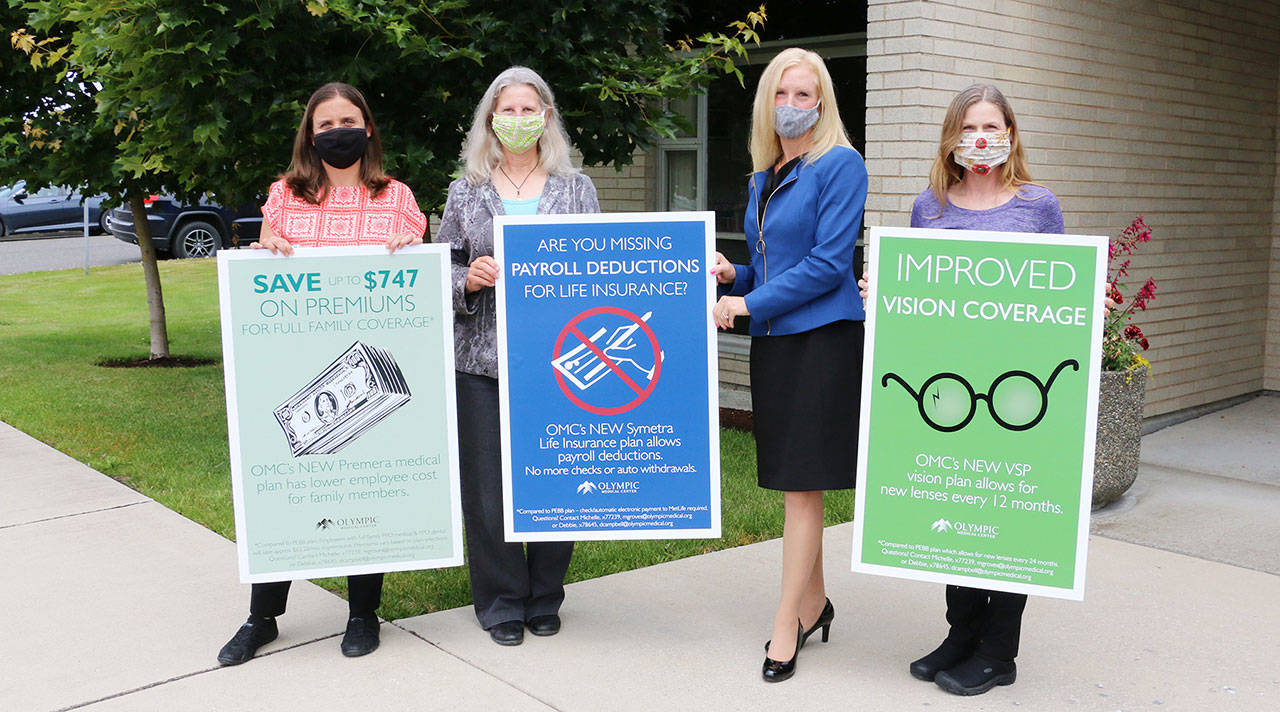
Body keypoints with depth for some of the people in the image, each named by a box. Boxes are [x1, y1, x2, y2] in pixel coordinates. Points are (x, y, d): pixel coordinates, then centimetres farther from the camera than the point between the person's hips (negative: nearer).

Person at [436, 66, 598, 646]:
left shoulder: (577, 187, 10)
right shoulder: (467, 191, 10)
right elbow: (441, 270, 10)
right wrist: (469, 278, -10)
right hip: (483, 357, 0)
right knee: (488, 482, 2)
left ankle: (544, 598, 23)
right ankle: (502, 603, 19)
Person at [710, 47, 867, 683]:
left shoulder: (839, 165, -7)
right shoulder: (761, 179, 16)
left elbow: (828, 263, -15)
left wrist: (750, 302, -13)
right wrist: (732, 277, 2)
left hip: (823, 338, -7)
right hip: (772, 342, 7)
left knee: (803, 486, -4)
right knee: (791, 482, 13)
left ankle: (786, 624, 4)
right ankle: (813, 603, 27)